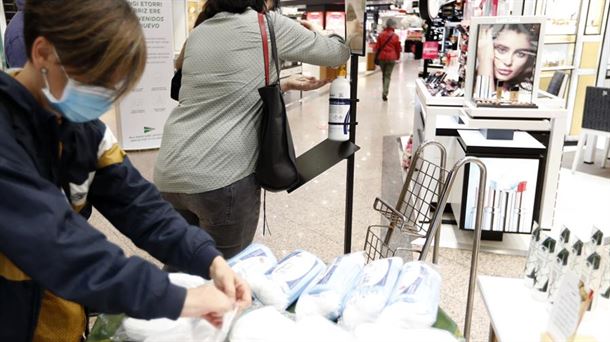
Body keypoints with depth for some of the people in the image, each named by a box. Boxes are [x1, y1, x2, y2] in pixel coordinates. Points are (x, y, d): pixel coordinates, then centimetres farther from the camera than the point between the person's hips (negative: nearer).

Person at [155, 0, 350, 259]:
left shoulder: (198, 33, 15)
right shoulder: (267, 25, -2)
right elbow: (338, 53, 10)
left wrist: (288, 85, 31)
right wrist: (339, 38, 32)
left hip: (170, 174, 7)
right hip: (220, 177, -7)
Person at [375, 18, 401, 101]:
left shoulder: (381, 35, -1)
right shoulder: (395, 36, -3)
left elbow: (377, 46, 2)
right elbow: (398, 48, 3)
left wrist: (377, 54, 18)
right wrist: (398, 57, 17)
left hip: (382, 57, 2)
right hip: (391, 58, -2)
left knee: (384, 74, 16)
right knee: (388, 76, -1)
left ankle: (384, 92, 23)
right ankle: (385, 93, -14)